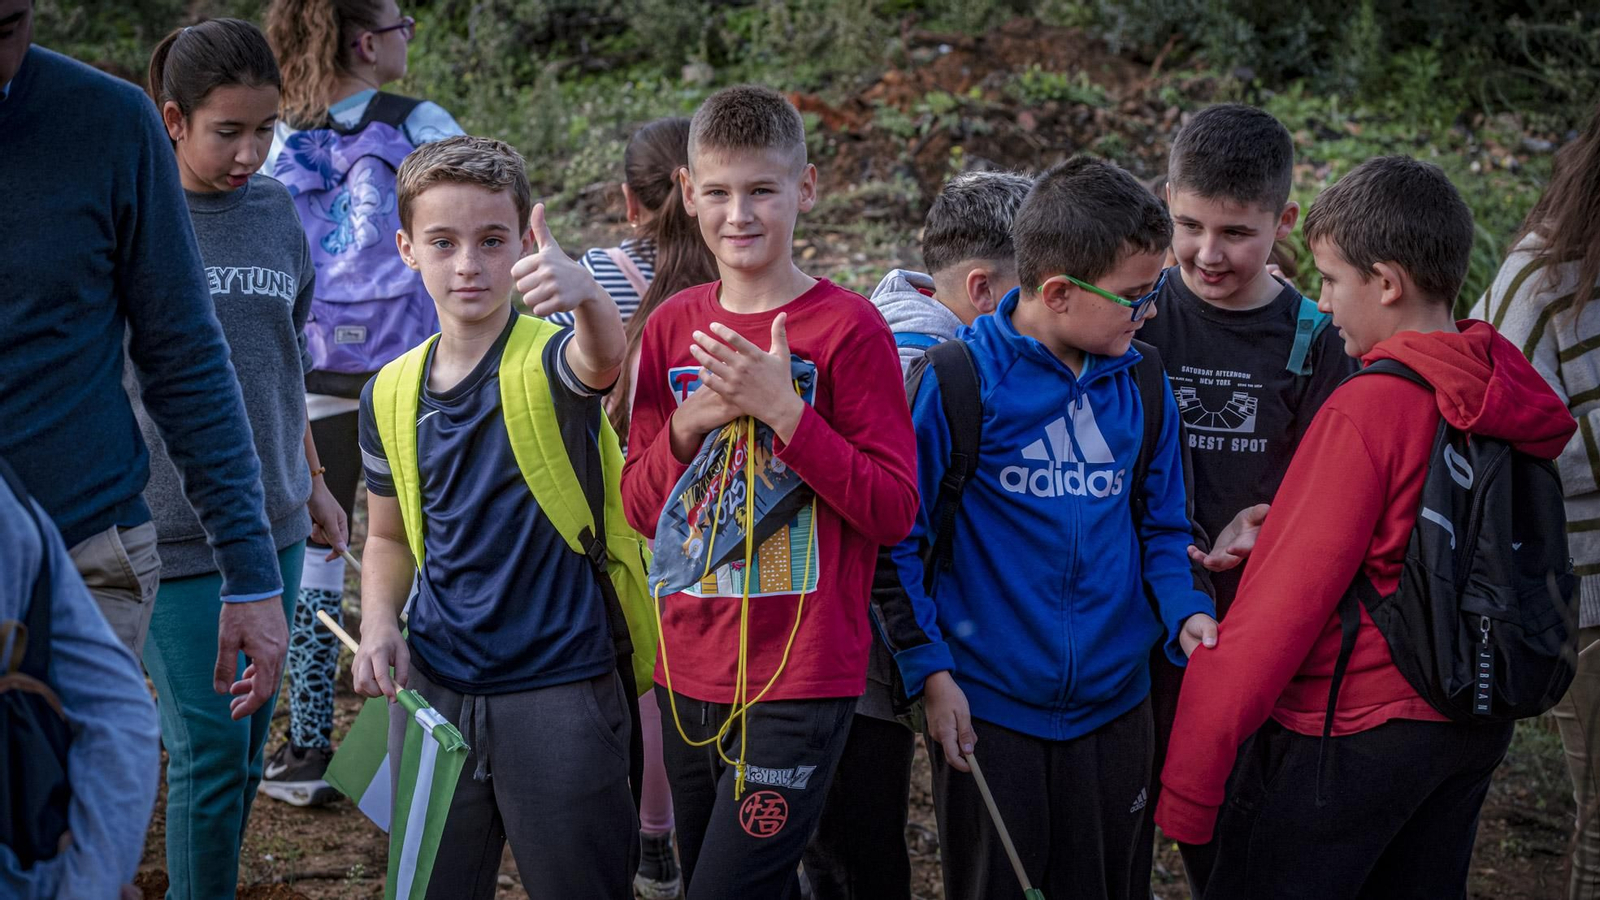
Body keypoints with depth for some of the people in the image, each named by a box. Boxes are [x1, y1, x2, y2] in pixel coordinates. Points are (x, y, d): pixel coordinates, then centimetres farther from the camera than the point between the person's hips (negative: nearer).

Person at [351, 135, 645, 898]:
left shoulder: (547, 361, -10)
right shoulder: (392, 395, 5)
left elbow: (601, 357, -36)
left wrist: (583, 293, -58)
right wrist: (379, 624, -1)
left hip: (558, 688, -4)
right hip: (432, 691, 5)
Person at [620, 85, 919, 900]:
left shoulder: (848, 328, -8)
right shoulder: (673, 328, 7)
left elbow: (894, 510, -11)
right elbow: (640, 507, 10)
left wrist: (786, 412, -20)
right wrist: (687, 426, -9)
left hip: (800, 676, -6)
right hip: (689, 671, 6)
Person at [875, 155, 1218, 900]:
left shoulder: (1141, 386, 4)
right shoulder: (960, 379, -13)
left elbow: (1161, 530, 12)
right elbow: (897, 537, -9)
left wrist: (1184, 612, -7)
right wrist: (929, 668, -14)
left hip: (1112, 702, 5)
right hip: (988, 711, -4)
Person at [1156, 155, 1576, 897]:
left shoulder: (1367, 410, -20)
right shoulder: (1512, 394, 2)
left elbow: (1284, 606, -20)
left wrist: (1189, 779, -15)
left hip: (1349, 728, -8)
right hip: (1477, 727, 8)